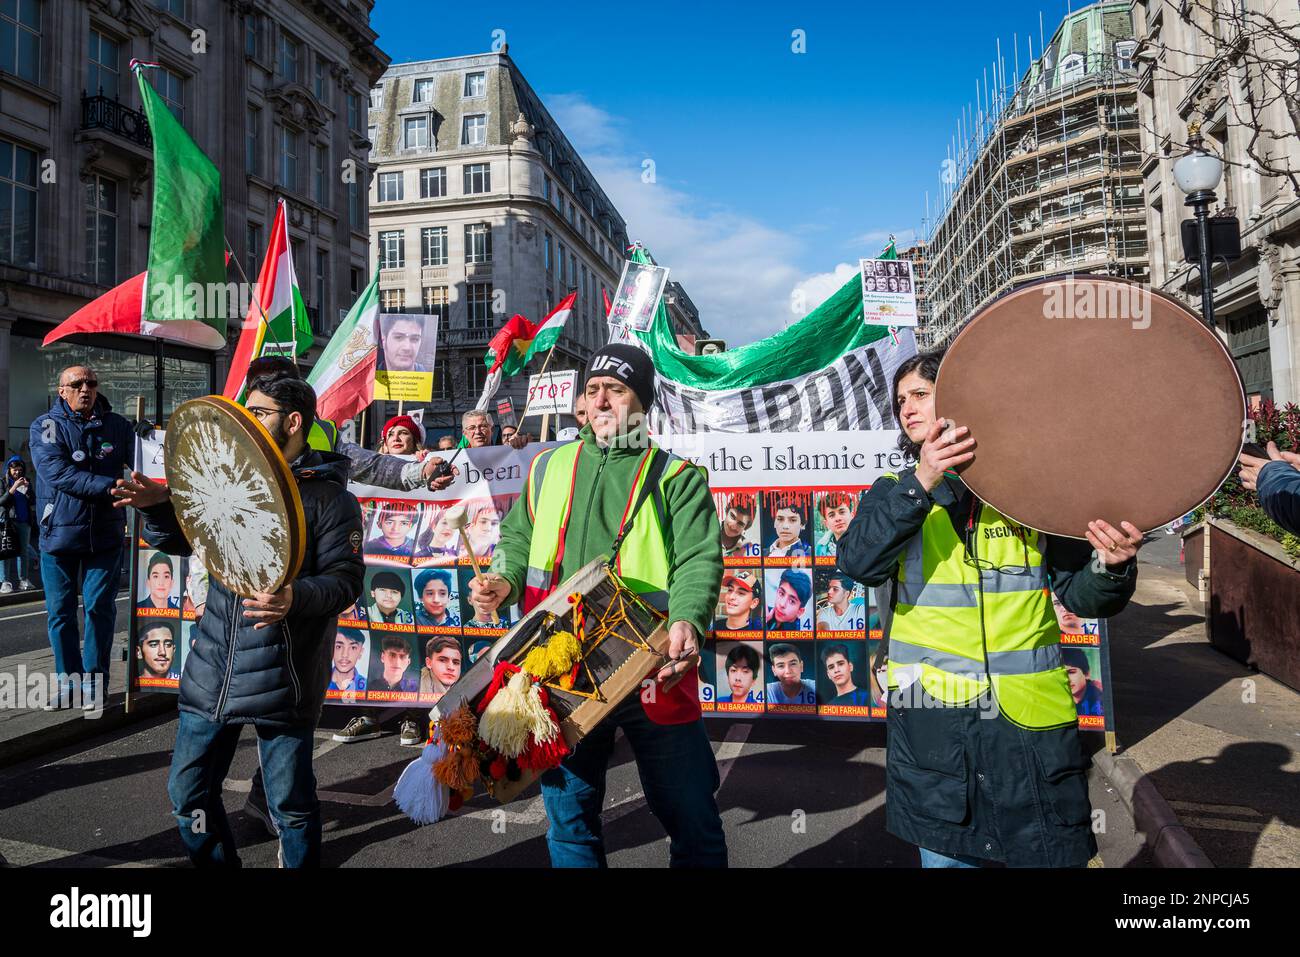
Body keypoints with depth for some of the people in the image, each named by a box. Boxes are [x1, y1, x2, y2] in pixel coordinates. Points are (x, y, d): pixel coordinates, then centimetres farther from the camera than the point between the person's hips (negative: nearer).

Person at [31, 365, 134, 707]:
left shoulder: (117, 426, 6)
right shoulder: (45, 426, -1)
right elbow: (58, 473, -16)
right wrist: (110, 487, -25)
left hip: (105, 534, 1)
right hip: (58, 534, 0)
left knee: (100, 608, 4)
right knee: (60, 611, 7)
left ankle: (94, 683, 14)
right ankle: (68, 682, 20)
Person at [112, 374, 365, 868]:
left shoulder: (329, 496, -7)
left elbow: (346, 578, -14)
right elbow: (179, 540, 20)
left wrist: (295, 598, -34)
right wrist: (158, 506, -1)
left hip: (282, 678, -6)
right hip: (212, 670, 6)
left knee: (291, 807, 6)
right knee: (188, 794, 17)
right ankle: (216, 864, 39)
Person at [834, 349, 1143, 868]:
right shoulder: (896, 490, 4)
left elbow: (1081, 593, 0)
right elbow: (859, 564, -16)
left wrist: (1112, 568, -22)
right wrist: (921, 485, -27)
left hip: (1028, 714, -1)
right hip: (931, 717, 1)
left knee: (1048, 854, 8)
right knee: (943, 854, 14)